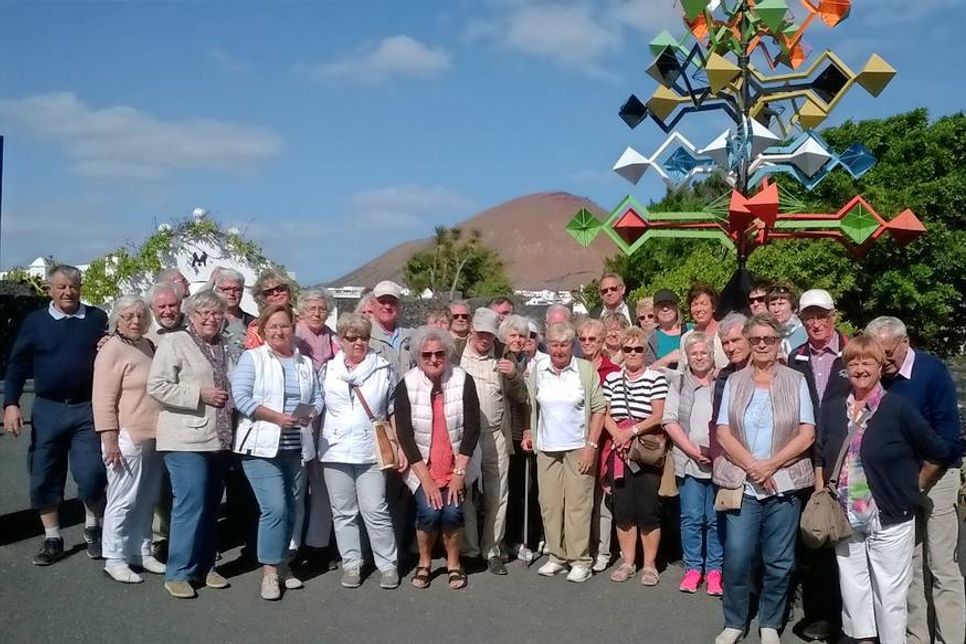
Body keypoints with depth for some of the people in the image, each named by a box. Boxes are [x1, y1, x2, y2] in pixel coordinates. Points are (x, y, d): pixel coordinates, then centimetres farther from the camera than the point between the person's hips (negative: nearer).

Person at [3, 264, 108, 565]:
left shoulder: (98, 319, 3)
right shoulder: (35, 322, 3)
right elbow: (18, 365, 5)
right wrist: (11, 404, -3)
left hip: (88, 409, -1)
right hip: (48, 410, 1)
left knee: (91, 475, -4)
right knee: (44, 477, 7)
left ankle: (93, 529, 20)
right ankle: (52, 539, 22)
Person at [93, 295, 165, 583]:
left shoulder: (147, 345, 13)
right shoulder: (112, 350, -10)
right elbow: (103, 401, -14)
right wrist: (110, 440, -18)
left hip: (152, 437, 8)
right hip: (127, 438, -8)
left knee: (147, 499, 13)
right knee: (124, 500, -2)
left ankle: (140, 552, 24)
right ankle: (114, 559, 9)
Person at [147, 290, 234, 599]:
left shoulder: (225, 347, 16)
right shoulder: (174, 342, -4)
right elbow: (157, 386, -12)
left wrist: (230, 400, 7)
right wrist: (200, 395, -16)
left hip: (218, 439, 7)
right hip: (187, 439, -6)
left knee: (211, 505, 11)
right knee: (190, 503, -9)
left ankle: (205, 566, 23)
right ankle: (178, 573, 3)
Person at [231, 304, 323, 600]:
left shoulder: (305, 363, 14)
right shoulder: (252, 358, -1)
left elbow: (318, 398, 13)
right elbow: (241, 398, -11)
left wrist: (310, 414, -10)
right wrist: (277, 417, -19)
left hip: (296, 447, 5)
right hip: (262, 446, -5)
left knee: (289, 509, 10)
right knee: (275, 508, -14)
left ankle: (280, 563, 26)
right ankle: (270, 570, -1)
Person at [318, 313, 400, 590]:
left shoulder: (384, 370, 2)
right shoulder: (327, 371, 7)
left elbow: (395, 413, 6)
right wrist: (314, 448, 2)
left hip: (371, 452, -2)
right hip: (335, 452, 2)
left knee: (375, 512, -3)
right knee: (343, 513, 9)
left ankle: (388, 565, 10)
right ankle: (351, 564, 20)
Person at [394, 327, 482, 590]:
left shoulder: (463, 381, -9)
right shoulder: (406, 385, -9)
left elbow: (472, 429, -10)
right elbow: (404, 434, -10)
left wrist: (459, 472, -14)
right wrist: (425, 478, -13)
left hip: (458, 463, 0)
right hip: (422, 465, 0)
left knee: (452, 511, -16)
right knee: (429, 511, -17)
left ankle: (453, 564, 10)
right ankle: (424, 563, 10)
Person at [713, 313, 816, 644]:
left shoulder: (796, 381, 3)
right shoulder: (734, 382, 6)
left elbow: (807, 434, -3)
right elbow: (723, 433, 0)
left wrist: (771, 465, -13)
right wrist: (753, 467, -13)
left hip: (784, 484, 0)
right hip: (742, 483, 1)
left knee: (779, 562, 6)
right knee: (736, 558, -2)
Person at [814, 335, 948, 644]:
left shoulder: (899, 408, -9)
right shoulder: (832, 409, 5)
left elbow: (937, 453, -3)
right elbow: (820, 458, 11)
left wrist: (914, 487, 2)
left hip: (890, 520, -4)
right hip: (845, 519, 4)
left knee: (889, 594, 5)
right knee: (852, 590, 14)